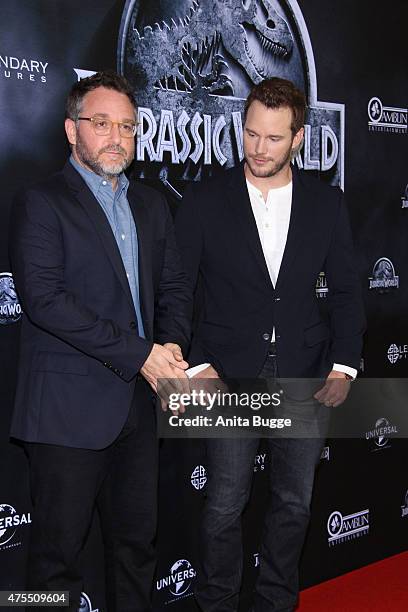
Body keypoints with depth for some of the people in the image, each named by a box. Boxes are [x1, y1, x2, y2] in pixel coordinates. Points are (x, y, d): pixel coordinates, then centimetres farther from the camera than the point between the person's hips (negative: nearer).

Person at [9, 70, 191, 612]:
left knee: (137, 540, 16)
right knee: (59, 547, 6)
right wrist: (141, 354, -19)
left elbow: (173, 284, 14)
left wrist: (172, 345, -8)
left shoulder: (151, 205, 14)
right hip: (70, 408, -6)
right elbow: (45, 300, -18)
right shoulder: (41, 203, -7)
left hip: (140, 401, 6)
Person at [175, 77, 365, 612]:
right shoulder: (204, 202, -3)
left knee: (294, 503, 14)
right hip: (231, 377, -2)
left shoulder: (326, 202, 3)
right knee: (224, 507, 5)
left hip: (305, 377, 3)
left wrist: (344, 366, 0)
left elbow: (345, 290, 8)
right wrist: (198, 366, -9)